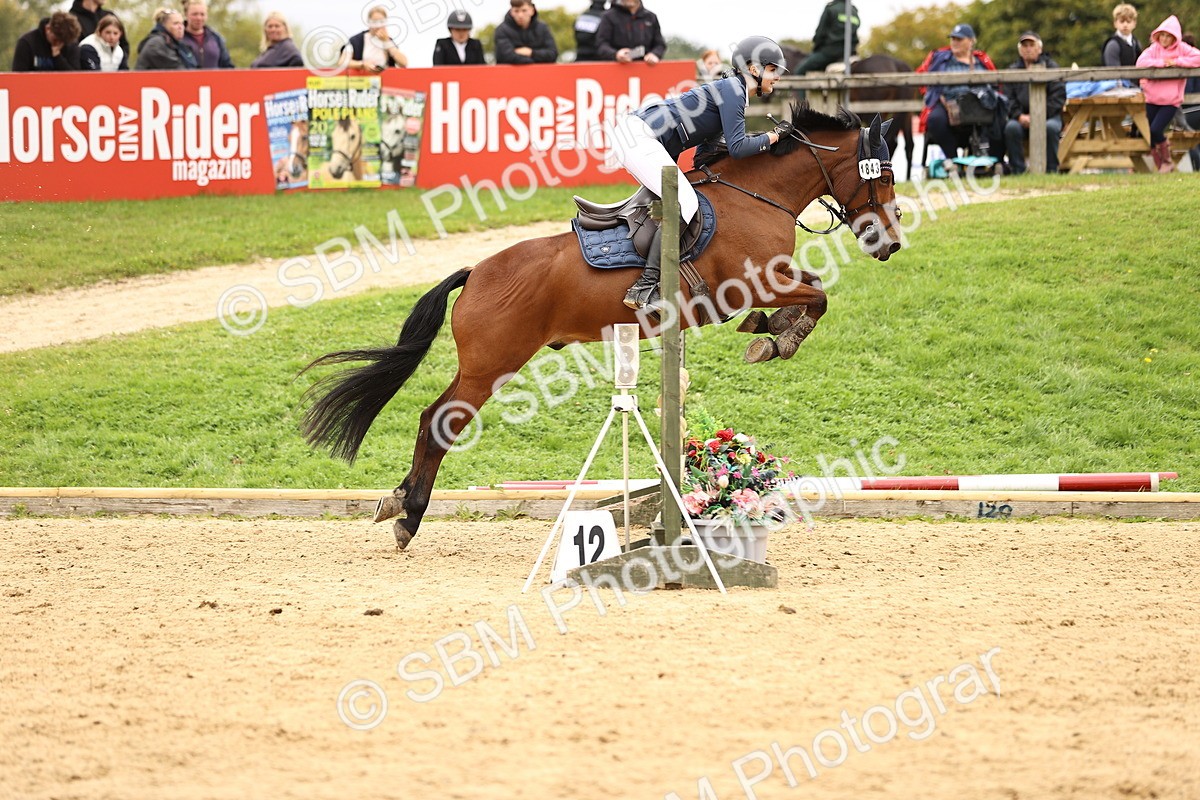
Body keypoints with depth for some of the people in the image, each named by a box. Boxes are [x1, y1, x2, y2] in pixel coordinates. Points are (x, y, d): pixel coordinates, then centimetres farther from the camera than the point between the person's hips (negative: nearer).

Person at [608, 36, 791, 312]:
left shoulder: (731, 92, 22)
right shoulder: (732, 90, -8)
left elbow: (704, 154, 22)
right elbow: (737, 147, -17)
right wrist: (774, 136, -5)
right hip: (638, 135, -11)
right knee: (685, 204, -18)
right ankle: (644, 288, -24)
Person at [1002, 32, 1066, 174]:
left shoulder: (1051, 68, 7)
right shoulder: (1012, 70, 14)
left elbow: (1058, 98, -2)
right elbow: (1008, 99, 4)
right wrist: (1019, 116, -15)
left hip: (1048, 115, -2)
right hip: (1022, 116, 2)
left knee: (1050, 127, -35)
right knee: (1011, 128, -31)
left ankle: (1051, 170, -23)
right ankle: (1017, 170, -25)